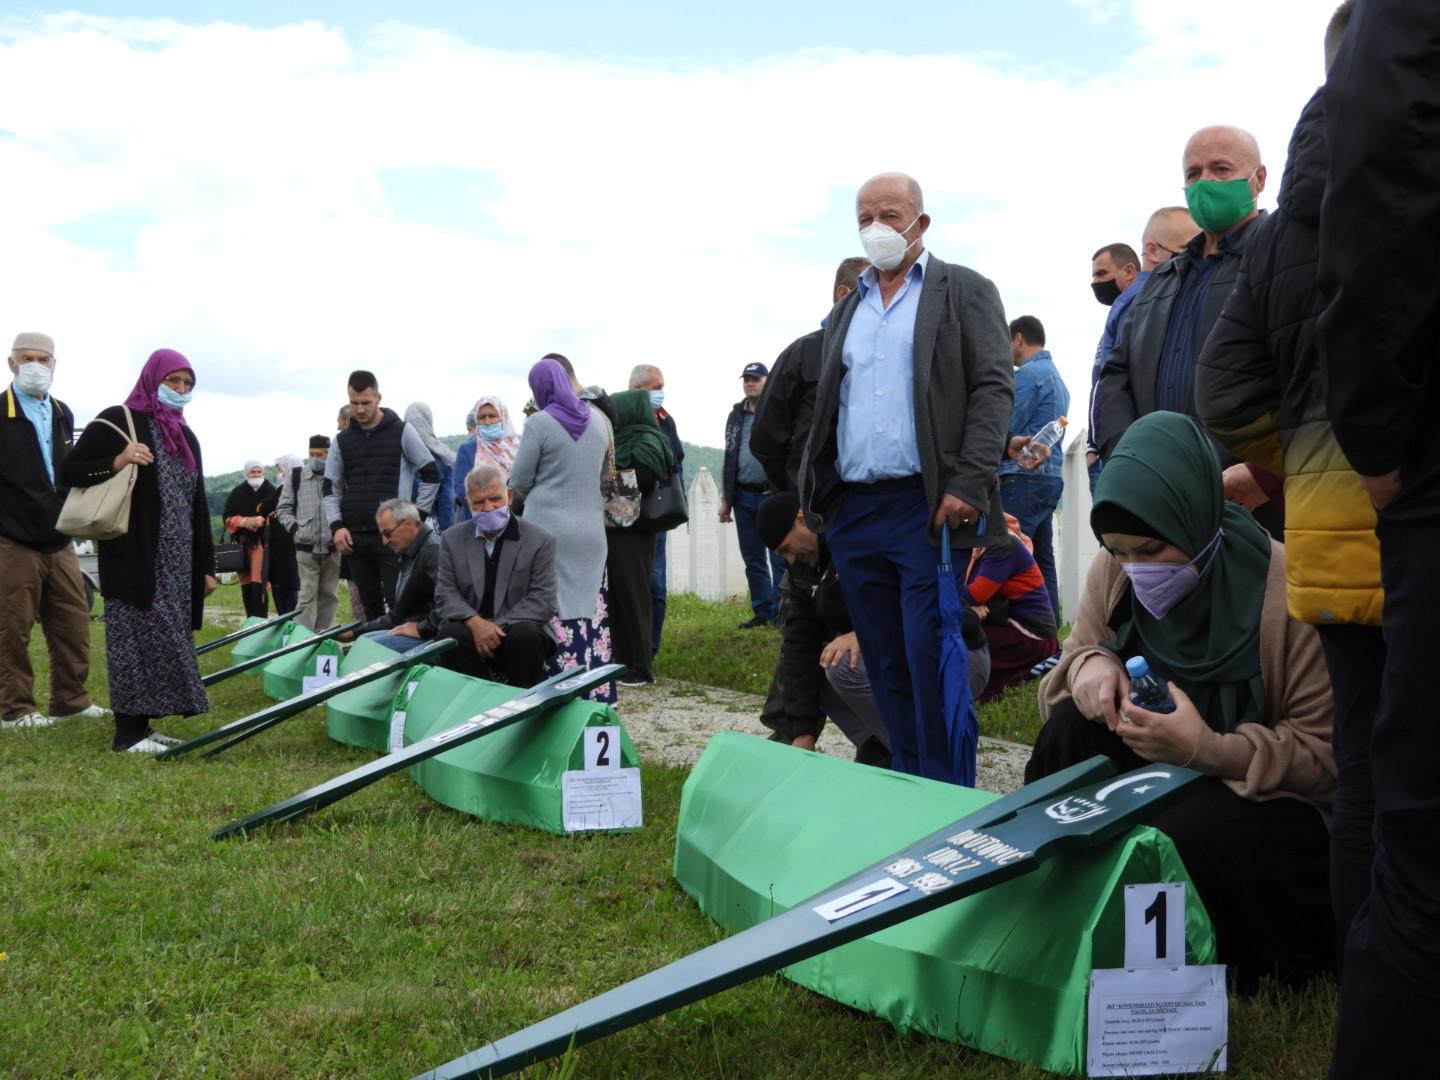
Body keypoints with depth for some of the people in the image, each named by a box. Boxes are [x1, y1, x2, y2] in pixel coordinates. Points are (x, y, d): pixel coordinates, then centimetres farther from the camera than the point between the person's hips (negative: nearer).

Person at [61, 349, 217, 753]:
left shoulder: (185, 437, 18)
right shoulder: (118, 421, -3)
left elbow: (197, 504, 19)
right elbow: (68, 470, -4)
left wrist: (206, 564, 15)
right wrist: (117, 462, -21)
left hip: (177, 561, 7)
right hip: (134, 557, -7)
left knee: (169, 638, 5)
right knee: (137, 637, -8)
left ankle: (142, 724, 13)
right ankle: (127, 730, -3)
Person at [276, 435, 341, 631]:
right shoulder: (296, 476, 5)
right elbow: (283, 508, 10)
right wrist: (294, 528, -3)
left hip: (332, 547, 1)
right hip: (306, 546, -1)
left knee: (329, 595, 9)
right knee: (307, 594, -5)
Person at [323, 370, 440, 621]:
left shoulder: (401, 432, 0)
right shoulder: (342, 441, 11)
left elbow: (431, 476, 2)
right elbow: (331, 489, 13)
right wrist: (336, 525, -1)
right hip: (354, 536, 4)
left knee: (398, 600, -8)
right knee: (370, 603, 9)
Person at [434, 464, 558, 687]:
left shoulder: (540, 541, -2)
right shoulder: (452, 539, 8)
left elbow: (542, 600, -8)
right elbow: (445, 593, 2)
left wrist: (498, 627, -19)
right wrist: (475, 622, -19)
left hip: (517, 627, -2)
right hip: (471, 628, 2)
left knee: (525, 635, -34)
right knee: (450, 635, -30)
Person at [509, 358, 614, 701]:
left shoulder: (539, 423, -10)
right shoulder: (597, 420, 7)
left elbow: (519, 482, -4)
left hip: (550, 528, -5)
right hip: (591, 529, 5)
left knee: (555, 610, -2)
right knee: (592, 609, 7)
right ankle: (598, 690, 9)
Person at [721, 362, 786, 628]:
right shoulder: (736, 416, 14)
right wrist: (725, 498, 14)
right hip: (743, 496, 6)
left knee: (780, 558, -4)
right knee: (753, 559, 8)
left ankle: (781, 613, -1)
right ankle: (762, 612, 15)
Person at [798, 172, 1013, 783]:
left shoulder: (965, 292, 6)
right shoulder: (844, 313, 22)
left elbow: (994, 389, -4)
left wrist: (968, 485, -15)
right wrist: (808, 503, 11)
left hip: (929, 508, -5)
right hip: (852, 514, 5)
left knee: (930, 660, -9)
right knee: (885, 667, 8)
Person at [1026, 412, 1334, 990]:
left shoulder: (1286, 589, -24)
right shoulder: (1113, 572, -8)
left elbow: (1328, 754, -21)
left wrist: (1208, 748, -37)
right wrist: (1091, 664, -20)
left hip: (1273, 800, -5)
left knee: (1177, 836, -35)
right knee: (1075, 723, -21)